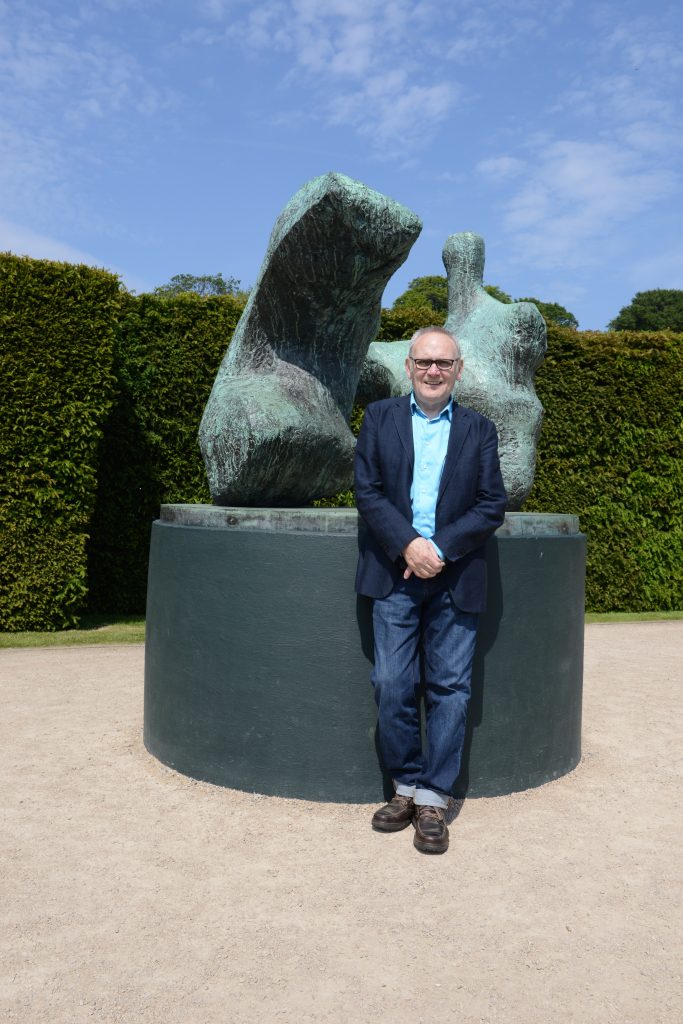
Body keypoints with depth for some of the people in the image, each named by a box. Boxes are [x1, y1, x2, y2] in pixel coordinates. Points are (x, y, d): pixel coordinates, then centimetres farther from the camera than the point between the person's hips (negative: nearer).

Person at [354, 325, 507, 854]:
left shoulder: (479, 430, 9)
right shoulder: (380, 418, 8)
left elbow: (492, 505, 1)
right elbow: (368, 491, -1)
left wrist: (439, 549, -11)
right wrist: (408, 545, -13)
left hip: (456, 577, 0)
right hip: (396, 573, 0)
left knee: (450, 689, 3)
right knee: (392, 686, 2)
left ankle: (434, 798, 15)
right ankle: (407, 786, 20)